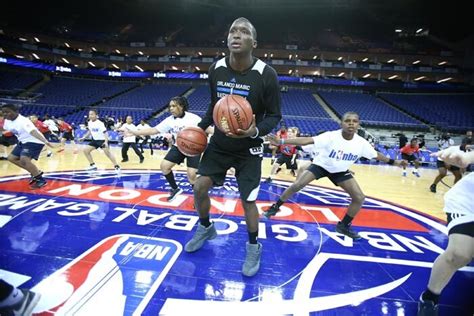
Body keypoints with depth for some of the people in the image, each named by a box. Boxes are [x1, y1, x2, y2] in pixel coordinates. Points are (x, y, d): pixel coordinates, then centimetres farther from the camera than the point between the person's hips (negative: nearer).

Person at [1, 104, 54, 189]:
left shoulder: (23, 121, -27)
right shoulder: (7, 121, 1)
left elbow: (33, 131, -45)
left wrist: (45, 141, -60)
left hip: (34, 142, -11)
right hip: (23, 142, 11)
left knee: (24, 159, -28)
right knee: (12, 158, 17)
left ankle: (40, 180, -16)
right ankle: (35, 173, 23)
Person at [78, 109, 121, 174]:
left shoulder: (100, 123, -22)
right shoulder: (89, 123, 1)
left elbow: (105, 133, -25)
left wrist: (106, 142, -38)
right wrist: (84, 137, 14)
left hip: (102, 140, -8)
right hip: (95, 140, 8)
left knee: (107, 152, -24)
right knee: (86, 150, 4)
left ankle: (117, 167, -17)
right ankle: (93, 165, 15)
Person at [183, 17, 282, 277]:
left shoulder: (266, 74, -18)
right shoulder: (216, 69, -5)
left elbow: (274, 115, -12)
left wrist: (255, 131, -32)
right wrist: (200, 128, 0)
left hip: (248, 150, -4)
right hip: (219, 144, 4)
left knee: (248, 201, 0)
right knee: (199, 188, 3)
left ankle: (253, 247, 28)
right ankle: (205, 228, 34)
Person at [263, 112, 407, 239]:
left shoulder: (361, 143, -18)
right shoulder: (331, 136, -30)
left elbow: (376, 154, 2)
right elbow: (307, 140, -38)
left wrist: (394, 162, 6)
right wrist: (281, 141, -46)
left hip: (340, 171, 4)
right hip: (321, 165, -4)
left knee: (359, 198, -4)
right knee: (296, 185, -19)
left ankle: (343, 226, 18)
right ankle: (275, 207, 5)